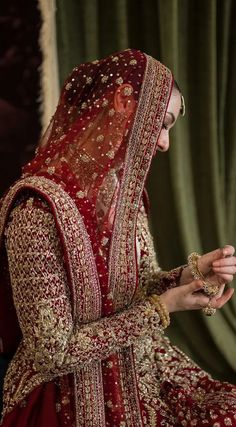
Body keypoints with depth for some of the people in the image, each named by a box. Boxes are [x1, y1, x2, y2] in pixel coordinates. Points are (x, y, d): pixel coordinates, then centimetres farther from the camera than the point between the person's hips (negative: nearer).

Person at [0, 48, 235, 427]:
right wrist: (162, 309, -18)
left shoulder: (125, 188, 0)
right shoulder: (38, 210, -24)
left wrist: (192, 272, -9)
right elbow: (54, 353, -22)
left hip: (139, 372, 7)